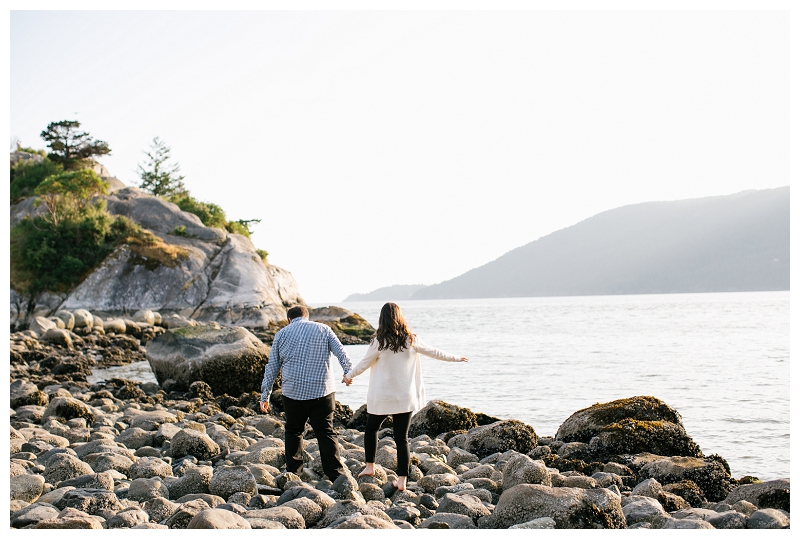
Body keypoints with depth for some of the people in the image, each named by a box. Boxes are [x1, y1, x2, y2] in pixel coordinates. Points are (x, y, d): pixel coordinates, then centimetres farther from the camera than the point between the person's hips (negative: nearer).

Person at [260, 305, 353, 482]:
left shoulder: (281, 334, 9)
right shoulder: (323, 329, 10)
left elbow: (272, 367, 10)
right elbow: (340, 352, -1)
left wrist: (265, 395, 13)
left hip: (293, 393, 0)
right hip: (322, 391, 0)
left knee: (293, 432, 15)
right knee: (326, 433, 1)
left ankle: (293, 472, 21)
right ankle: (337, 475, -5)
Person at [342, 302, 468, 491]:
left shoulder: (379, 342, -8)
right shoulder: (411, 340, 1)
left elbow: (364, 364, 2)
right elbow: (434, 353, 13)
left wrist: (348, 376, 21)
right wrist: (456, 358, 29)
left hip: (381, 397, -2)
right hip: (405, 397, 3)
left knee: (371, 429, 21)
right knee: (402, 438, 5)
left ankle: (370, 466, 20)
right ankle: (402, 480, 2)